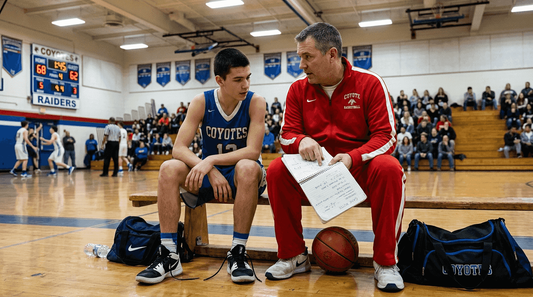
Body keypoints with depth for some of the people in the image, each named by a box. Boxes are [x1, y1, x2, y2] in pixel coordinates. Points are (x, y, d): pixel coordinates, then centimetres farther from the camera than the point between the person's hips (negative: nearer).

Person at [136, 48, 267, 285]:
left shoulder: (255, 102, -13)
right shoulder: (202, 102, -8)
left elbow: (253, 151, -22)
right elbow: (179, 148, -14)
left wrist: (211, 160, -32)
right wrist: (211, 171, -29)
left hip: (242, 175, -2)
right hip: (208, 174, 2)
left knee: (248, 167, -37)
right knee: (169, 169, -24)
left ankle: (238, 254, -26)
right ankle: (169, 256, -21)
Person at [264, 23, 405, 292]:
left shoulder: (370, 83, -7)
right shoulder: (298, 89, 3)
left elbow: (386, 136, -11)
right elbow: (287, 135, 2)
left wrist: (353, 157, -28)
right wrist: (302, 142, -23)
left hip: (359, 167, -2)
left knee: (389, 169, -33)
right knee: (277, 170, -23)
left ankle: (385, 262, -17)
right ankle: (294, 257, -7)